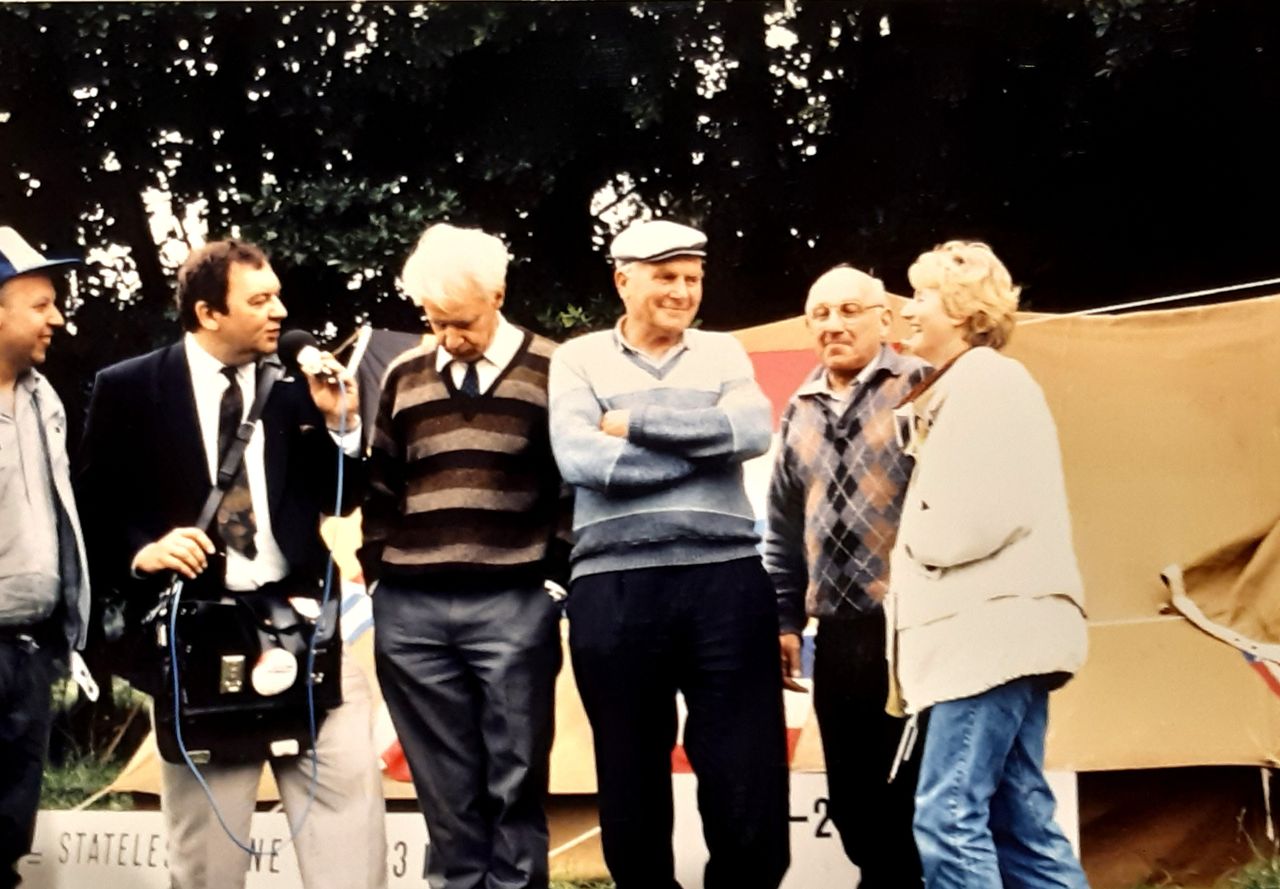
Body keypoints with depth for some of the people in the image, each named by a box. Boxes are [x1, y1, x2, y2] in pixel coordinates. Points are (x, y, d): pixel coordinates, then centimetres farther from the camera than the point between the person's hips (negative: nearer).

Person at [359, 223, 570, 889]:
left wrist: (556, 572, -4)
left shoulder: (551, 371, 1)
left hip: (512, 606, -3)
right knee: (445, 785, 7)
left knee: (515, 781, 1)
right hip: (411, 610, 3)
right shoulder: (405, 377, 13)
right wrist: (377, 567, 9)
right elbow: (381, 485, 17)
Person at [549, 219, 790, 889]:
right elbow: (581, 459, -10)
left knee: (748, 778, -1)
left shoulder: (723, 353, 13)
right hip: (615, 589, -1)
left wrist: (636, 421, -6)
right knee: (631, 782, 7)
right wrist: (706, 448, -7)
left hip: (726, 580, 1)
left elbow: (752, 430, -7)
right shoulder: (579, 360, 8)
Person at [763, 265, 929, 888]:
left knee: (912, 800, -1)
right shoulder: (799, 412, 16)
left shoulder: (918, 387, -3)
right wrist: (785, 619, 15)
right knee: (854, 804, 10)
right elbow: (784, 530, 21)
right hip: (838, 634, 6)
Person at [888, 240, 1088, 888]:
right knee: (1020, 819, 7)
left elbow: (993, 510, -18)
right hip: (988, 630, 11)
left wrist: (913, 547, -3)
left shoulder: (988, 380, -8)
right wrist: (916, 556, 10)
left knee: (948, 817, -15)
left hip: (994, 628, -11)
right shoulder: (957, 391, 24)